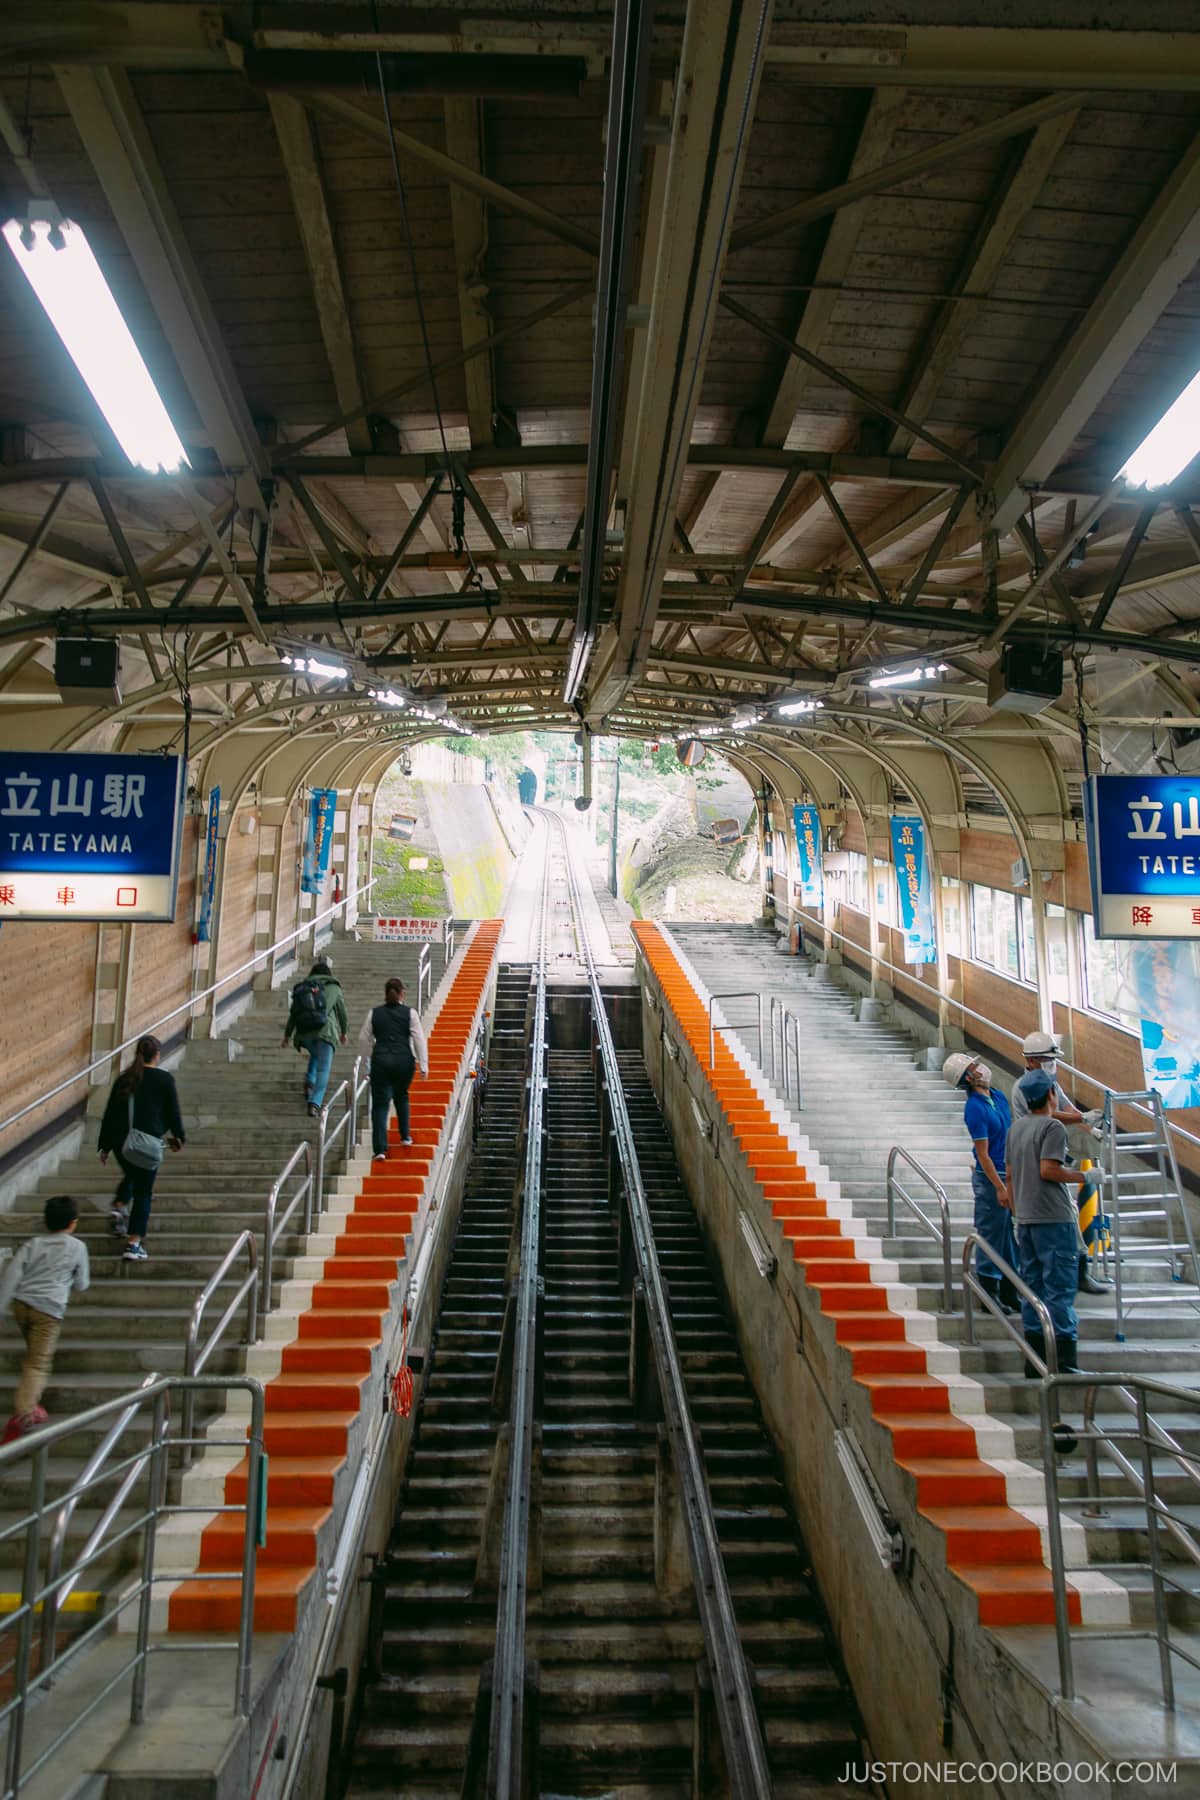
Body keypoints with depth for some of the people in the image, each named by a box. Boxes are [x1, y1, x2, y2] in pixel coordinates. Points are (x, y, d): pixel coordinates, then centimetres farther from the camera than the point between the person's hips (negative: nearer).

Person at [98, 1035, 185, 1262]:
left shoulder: (124, 1079, 9)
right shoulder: (165, 1079, -3)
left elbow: (109, 1114, 12)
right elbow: (173, 1112, 1)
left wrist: (105, 1146, 20)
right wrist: (179, 1136, 18)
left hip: (120, 1140, 4)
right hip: (148, 1143, -4)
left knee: (130, 1176, 31)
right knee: (143, 1193, 3)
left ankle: (119, 1206, 7)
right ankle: (134, 1243, 2)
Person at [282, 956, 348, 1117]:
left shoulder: (301, 987, 17)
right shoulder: (333, 988, 10)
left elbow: (293, 1014, 17)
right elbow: (343, 1013, 17)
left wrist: (286, 1035, 24)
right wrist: (344, 1032, 32)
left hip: (304, 1033, 4)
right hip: (325, 1031, -4)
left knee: (315, 1055, 34)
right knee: (323, 1069, 0)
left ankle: (309, 1082, 16)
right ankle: (315, 1103, -14)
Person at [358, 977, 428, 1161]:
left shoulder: (374, 1013, 4)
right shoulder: (409, 1013, 0)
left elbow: (364, 1039, 11)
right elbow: (419, 1039, -4)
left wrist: (370, 1057, 27)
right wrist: (423, 1064, -1)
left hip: (381, 1060, 0)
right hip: (404, 1060, 0)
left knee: (380, 1104, 0)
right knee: (401, 1097, 24)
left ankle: (380, 1149, -10)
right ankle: (405, 1136, 29)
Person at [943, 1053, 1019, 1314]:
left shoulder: (999, 1096, 7)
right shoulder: (974, 1108, -18)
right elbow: (982, 1154, -17)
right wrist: (1000, 1188, -18)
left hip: (1010, 1174, 8)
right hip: (990, 1177, -8)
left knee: (1011, 1235, 15)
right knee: (991, 1235, 1)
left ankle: (1009, 1293, 27)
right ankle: (990, 1295, 12)